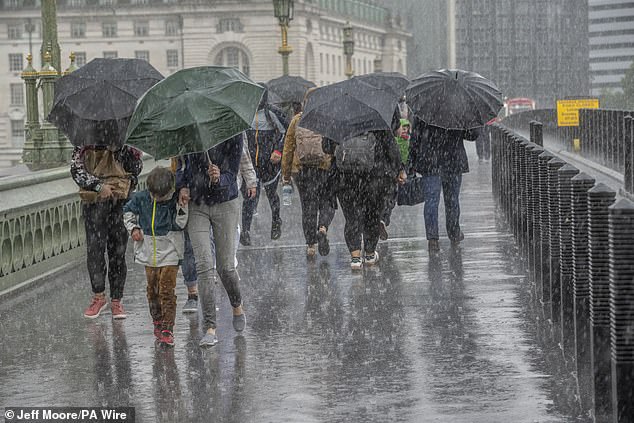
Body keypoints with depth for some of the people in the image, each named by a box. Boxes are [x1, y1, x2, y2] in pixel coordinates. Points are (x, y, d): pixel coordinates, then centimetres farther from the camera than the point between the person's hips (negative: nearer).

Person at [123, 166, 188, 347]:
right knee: (152, 290, 14)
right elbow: (128, 211, 15)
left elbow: (180, 225, -14)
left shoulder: (175, 201, -10)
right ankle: (157, 321, 31)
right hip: (149, 252, 4)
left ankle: (167, 329, -7)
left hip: (169, 252, -4)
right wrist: (133, 228, 3)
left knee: (167, 290, -9)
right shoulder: (141, 198, -2)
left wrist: (182, 208, -25)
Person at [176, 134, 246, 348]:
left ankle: (237, 306, 33)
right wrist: (182, 186, -3)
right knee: (204, 265, -10)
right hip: (196, 205, 1)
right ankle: (210, 328, -8)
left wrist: (218, 179, -31)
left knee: (226, 266, 0)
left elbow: (231, 174, -10)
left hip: (225, 204, -1)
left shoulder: (233, 136, -8)